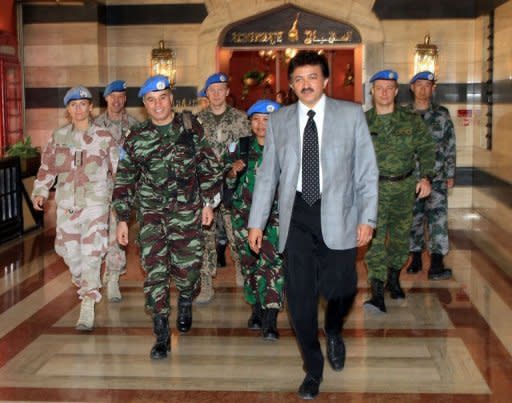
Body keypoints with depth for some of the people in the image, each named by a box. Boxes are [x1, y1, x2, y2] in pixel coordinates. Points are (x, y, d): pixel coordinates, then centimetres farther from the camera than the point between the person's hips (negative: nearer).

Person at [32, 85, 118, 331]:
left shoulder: (103, 137, 1)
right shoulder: (58, 136, 8)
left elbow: (118, 167, 5)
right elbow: (47, 166, 13)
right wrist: (40, 191, 5)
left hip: (96, 201, -3)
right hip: (66, 201, 4)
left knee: (91, 252, -11)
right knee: (68, 249, 9)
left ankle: (88, 308, -11)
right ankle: (82, 281, 41)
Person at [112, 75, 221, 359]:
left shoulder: (191, 127, 2)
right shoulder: (136, 139, 2)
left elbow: (208, 165, 7)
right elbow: (124, 180, 8)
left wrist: (208, 202, 4)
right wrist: (122, 219, 5)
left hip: (187, 211, 0)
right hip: (151, 212, 0)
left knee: (187, 266, 2)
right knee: (154, 270, -6)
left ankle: (185, 302, 37)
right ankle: (162, 336, 1)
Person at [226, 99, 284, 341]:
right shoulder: (240, 147, 8)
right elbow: (228, 183, 12)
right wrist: (233, 171, -8)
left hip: (274, 213, -3)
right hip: (244, 212, 3)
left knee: (272, 262, -16)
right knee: (249, 262, 7)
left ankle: (271, 321, -18)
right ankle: (256, 310, 23)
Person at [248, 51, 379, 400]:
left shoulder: (351, 114, 3)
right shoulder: (279, 120, 8)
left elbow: (367, 170, 3)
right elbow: (267, 174, 11)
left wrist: (367, 217, -4)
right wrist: (257, 221, 8)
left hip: (337, 214, -1)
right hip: (297, 215, 2)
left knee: (341, 289, -2)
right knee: (300, 296, 1)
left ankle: (334, 332, 36)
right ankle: (313, 369, 20)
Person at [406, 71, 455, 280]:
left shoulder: (442, 114, 4)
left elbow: (450, 146, 6)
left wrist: (450, 174, 2)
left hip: (435, 176, -1)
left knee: (437, 216, -9)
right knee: (413, 217, 8)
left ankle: (436, 264, -10)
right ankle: (416, 258, 21)